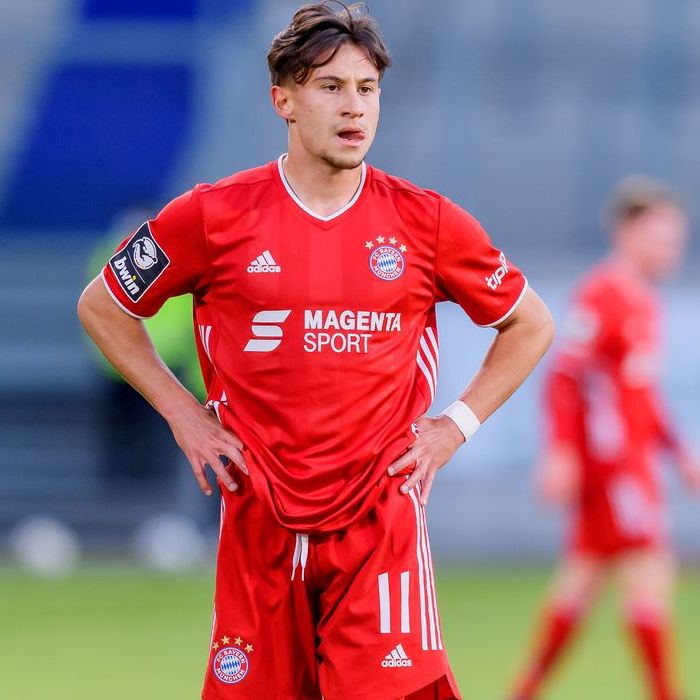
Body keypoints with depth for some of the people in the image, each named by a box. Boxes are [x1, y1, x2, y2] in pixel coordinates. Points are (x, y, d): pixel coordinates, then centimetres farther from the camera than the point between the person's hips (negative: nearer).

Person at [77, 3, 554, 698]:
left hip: (383, 521, 0)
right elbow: (101, 307, 13)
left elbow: (530, 324, 16)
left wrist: (456, 425, 7)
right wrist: (183, 414, 7)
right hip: (258, 525, 0)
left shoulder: (426, 222, 2)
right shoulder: (215, 215, 0)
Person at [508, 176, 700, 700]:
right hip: (610, 458, -10)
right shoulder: (604, 294, -12)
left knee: (582, 576, 10)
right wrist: (560, 454, -22)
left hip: (634, 456, 10)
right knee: (649, 568, -11)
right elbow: (563, 377, -17)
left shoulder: (643, 299, 17)